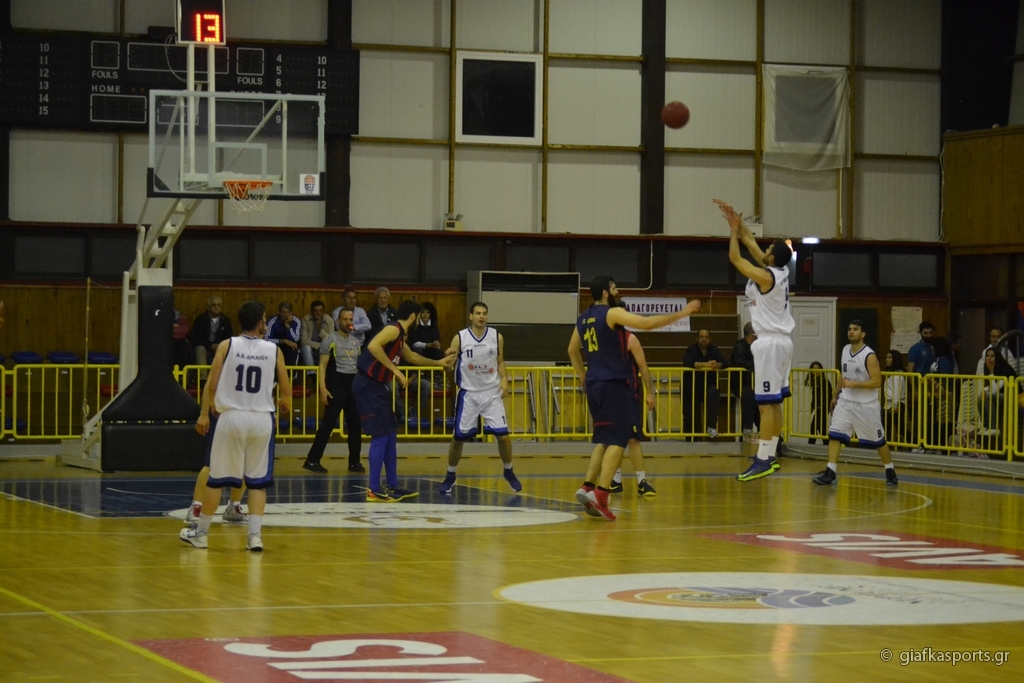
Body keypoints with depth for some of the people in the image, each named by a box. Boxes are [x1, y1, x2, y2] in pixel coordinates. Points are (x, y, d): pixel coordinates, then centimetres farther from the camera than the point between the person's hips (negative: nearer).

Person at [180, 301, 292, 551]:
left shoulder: (227, 346, -2)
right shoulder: (274, 350, 1)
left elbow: (211, 384, -5)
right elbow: (286, 390, 4)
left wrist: (204, 414, 5)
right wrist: (285, 404, 25)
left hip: (231, 416, 0)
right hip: (261, 418, 0)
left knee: (217, 479, 9)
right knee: (257, 482, 8)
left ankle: (201, 533, 17)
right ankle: (255, 535, -1)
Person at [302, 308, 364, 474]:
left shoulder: (356, 341, 13)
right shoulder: (330, 339, -6)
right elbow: (322, 365, -10)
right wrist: (323, 388, -19)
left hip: (353, 384, 7)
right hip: (336, 383, -7)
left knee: (355, 425, 6)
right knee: (328, 423, -9)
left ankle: (354, 462, 15)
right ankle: (312, 460, -6)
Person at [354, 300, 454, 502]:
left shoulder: (400, 336, 17)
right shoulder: (393, 330, -13)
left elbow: (411, 357, 37)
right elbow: (373, 346, -32)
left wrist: (439, 363, 47)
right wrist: (396, 370, -27)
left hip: (377, 386, 10)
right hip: (368, 385, -10)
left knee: (390, 435, 14)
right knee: (380, 436, -10)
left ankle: (392, 486, 21)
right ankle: (374, 490, -8)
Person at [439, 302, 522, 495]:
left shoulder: (496, 337, -1)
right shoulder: (460, 338, -6)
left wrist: (504, 379, -6)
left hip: (492, 393, 1)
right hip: (468, 393, -1)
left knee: (503, 435, -5)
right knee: (458, 437, 3)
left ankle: (509, 472, 17)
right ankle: (450, 476, 21)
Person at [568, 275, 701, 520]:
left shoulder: (583, 318, 13)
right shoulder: (612, 313, -10)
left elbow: (572, 350, 27)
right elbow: (648, 323, -19)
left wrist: (582, 375, 38)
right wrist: (682, 313, -13)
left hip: (593, 384, 8)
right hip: (613, 384, -8)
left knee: (603, 440, 15)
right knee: (617, 440, -8)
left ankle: (588, 487, 4)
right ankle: (600, 493, -18)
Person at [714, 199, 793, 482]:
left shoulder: (765, 276, -16)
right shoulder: (780, 271, 8)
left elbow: (735, 257, -8)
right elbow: (751, 243, 18)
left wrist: (734, 231, 3)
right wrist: (736, 222, 18)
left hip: (770, 343, -10)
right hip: (782, 340, 10)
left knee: (766, 403, -9)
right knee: (774, 402, 11)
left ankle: (763, 460, -10)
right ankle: (770, 456, 15)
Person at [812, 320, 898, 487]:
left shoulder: (869, 356, -17)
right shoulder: (845, 350, 4)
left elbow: (877, 382, -21)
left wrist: (854, 384, -28)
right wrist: (835, 395, 22)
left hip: (866, 405, -6)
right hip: (846, 401, 6)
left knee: (878, 440, 8)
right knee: (834, 435, -8)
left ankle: (890, 471, 26)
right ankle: (830, 473, -8)